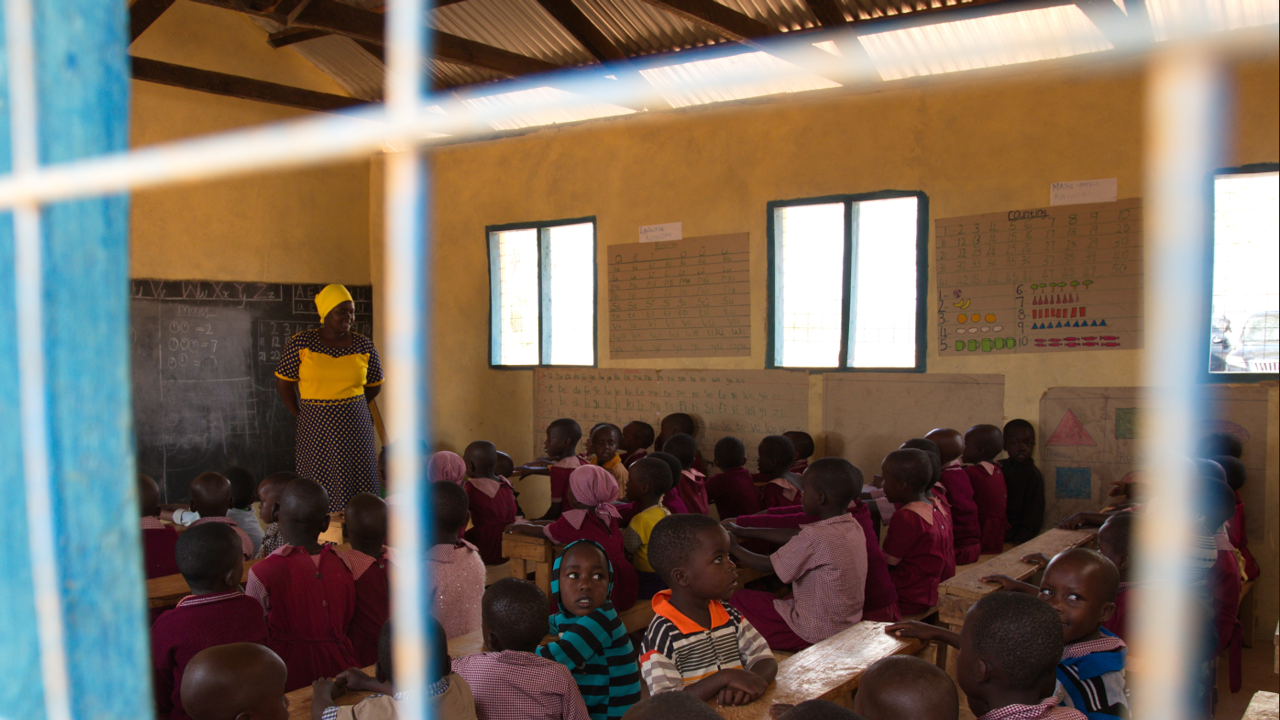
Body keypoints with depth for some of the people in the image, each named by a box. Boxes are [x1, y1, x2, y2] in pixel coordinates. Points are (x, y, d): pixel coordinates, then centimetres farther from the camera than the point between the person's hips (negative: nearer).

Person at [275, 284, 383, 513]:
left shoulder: (364, 346, 3)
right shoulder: (301, 344, -3)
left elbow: (375, 384, 16)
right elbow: (283, 384, 3)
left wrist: (349, 408, 11)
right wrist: (302, 415, 1)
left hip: (356, 429, 2)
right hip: (317, 431, -2)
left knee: (360, 487, 0)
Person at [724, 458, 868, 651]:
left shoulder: (815, 537, -26)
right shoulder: (853, 527, -1)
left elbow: (767, 566, -13)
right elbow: (795, 537, 10)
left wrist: (733, 547, 5)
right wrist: (742, 531, 15)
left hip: (814, 635, -8)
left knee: (736, 600, 5)